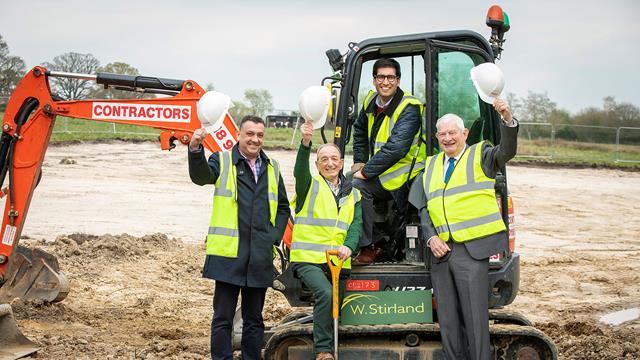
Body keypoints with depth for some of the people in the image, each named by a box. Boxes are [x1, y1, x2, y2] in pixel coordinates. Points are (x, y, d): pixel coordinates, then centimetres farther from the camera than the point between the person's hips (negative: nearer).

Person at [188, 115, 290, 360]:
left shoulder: (272, 168, 14)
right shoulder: (222, 161, 1)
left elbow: (283, 207, 21)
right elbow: (201, 176, -20)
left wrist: (275, 236, 7)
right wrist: (195, 150, -38)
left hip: (260, 256, 4)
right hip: (228, 254, -4)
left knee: (254, 319, 13)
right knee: (223, 318, 0)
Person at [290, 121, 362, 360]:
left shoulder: (352, 195, 17)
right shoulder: (310, 186, 5)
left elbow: (356, 225, 5)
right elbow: (299, 171, -18)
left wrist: (348, 247, -17)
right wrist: (306, 143, -36)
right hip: (308, 259, -5)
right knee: (325, 294, -28)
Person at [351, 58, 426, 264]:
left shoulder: (409, 108, -17)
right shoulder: (372, 101, 8)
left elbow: (396, 148, -27)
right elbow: (360, 131, 28)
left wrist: (366, 172, -23)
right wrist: (359, 161, 16)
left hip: (402, 178, -8)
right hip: (380, 174, 8)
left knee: (357, 185, -26)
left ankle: (368, 248, -16)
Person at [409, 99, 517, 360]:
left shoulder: (480, 155, 4)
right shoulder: (431, 165, 17)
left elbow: (506, 151, -16)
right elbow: (423, 209, 16)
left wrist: (508, 120, -34)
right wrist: (430, 238, -1)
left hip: (471, 249, -5)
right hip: (440, 250, 5)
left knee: (475, 317, -6)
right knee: (447, 319, 12)